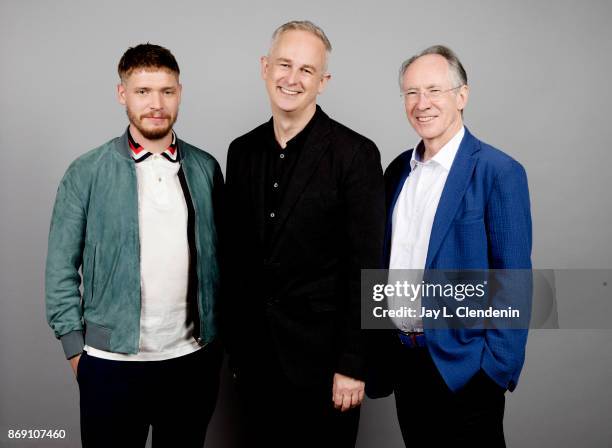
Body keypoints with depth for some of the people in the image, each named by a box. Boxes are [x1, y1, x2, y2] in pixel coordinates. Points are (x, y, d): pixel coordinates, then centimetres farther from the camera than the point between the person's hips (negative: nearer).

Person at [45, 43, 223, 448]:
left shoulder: (206, 168, 3)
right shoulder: (86, 173, -4)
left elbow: (217, 256, 8)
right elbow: (61, 268, -1)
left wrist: (220, 337, 6)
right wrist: (74, 346, -4)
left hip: (194, 360, 2)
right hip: (111, 362, -2)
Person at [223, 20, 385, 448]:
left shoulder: (355, 153, -11)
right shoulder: (243, 150, 5)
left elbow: (365, 266, -12)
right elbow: (236, 253, 9)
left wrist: (353, 365, -13)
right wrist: (234, 342, 10)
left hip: (320, 354, -4)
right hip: (254, 353, 5)